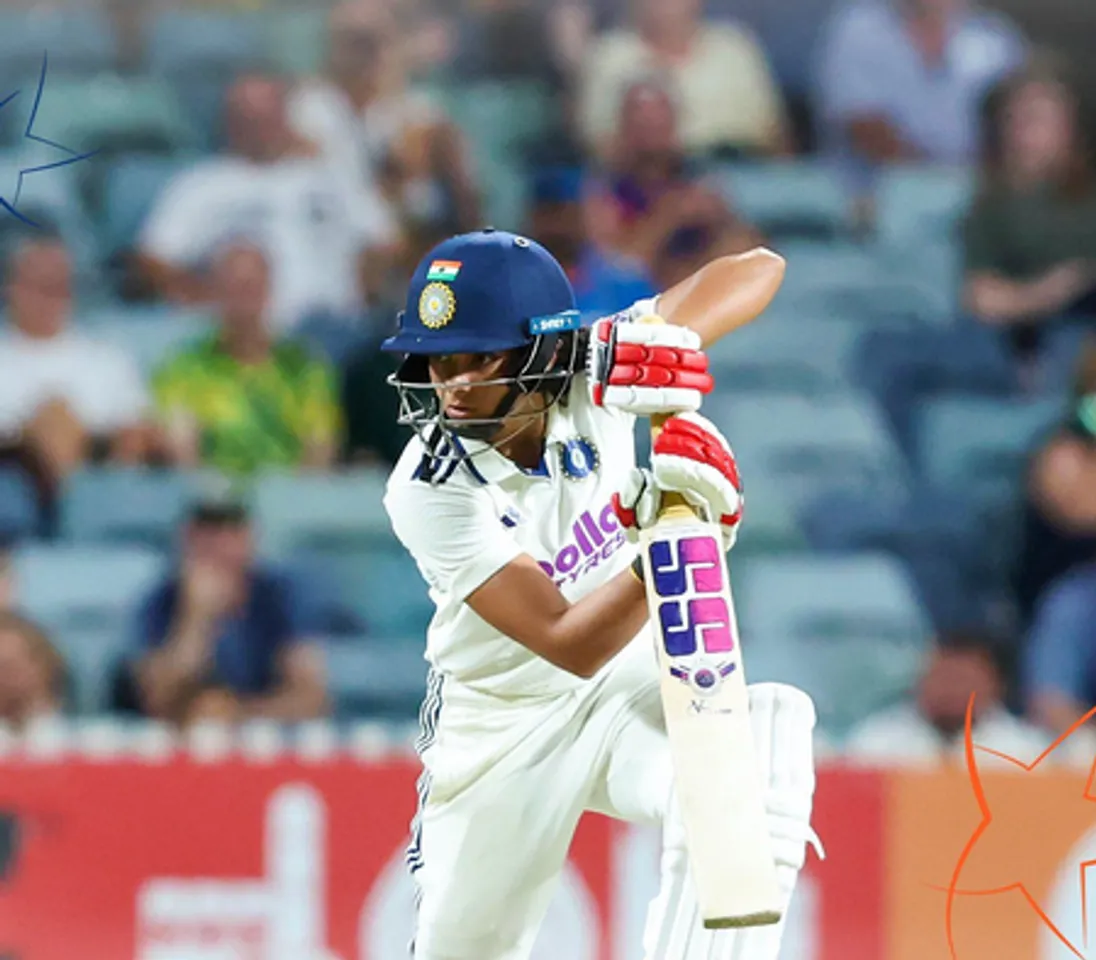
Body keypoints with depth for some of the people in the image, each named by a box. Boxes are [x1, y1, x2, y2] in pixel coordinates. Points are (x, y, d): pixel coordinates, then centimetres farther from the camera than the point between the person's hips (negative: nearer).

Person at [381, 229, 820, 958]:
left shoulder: (593, 375, -18)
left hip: (633, 682, 1)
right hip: (501, 728, -1)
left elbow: (759, 269, -20)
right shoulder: (430, 493, -26)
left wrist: (668, 332, -40)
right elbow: (569, 645, -32)